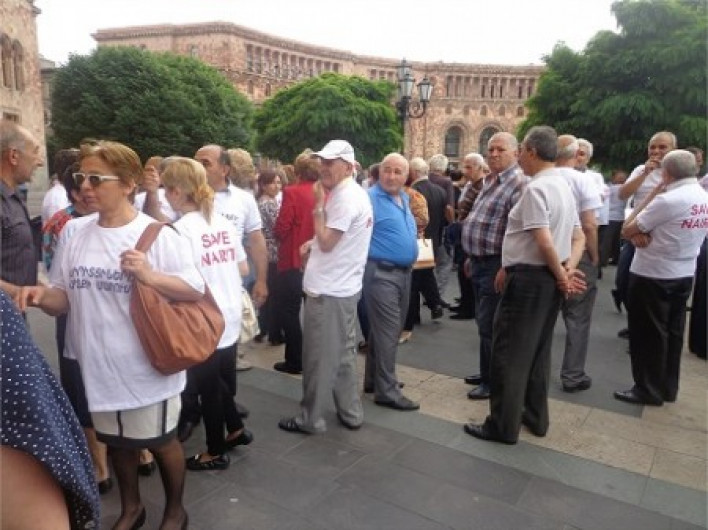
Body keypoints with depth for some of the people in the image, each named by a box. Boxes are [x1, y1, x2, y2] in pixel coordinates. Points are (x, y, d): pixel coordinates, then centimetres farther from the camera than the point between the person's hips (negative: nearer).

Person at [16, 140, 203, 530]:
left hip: (147, 368, -5)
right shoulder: (78, 237, 1)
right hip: (99, 366, 5)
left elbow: (196, 291, -14)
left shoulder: (157, 235, -13)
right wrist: (42, 296, -15)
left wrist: (150, 276, -28)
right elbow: (65, 297, 6)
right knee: (117, 442, 23)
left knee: (162, 442, 14)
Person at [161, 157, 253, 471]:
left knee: (206, 387, 12)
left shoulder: (181, 230, -17)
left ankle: (215, 453, 31)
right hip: (230, 320, 7)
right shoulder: (223, 222, 3)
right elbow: (243, 269, 10)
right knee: (213, 379, 27)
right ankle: (236, 430, 40)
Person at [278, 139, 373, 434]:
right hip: (343, 286, 10)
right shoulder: (355, 193, 14)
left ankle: (310, 418, 16)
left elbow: (326, 242, -19)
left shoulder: (344, 197, -18)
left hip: (328, 289, -10)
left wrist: (319, 205, -14)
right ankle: (350, 412, 27)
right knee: (342, 353, 17)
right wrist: (313, 243, 8)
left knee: (319, 357, 3)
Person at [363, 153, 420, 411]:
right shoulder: (370, 198, -14)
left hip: (404, 272, 9)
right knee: (387, 331, -5)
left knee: (390, 329, 17)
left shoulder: (404, 198, 14)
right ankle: (386, 390, 5)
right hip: (381, 272, -9)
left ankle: (375, 378, 30)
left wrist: (420, 219, 11)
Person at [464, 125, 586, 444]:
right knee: (537, 350, 18)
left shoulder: (535, 188, -17)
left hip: (529, 278, -10)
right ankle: (535, 417, 29)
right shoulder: (563, 186, 14)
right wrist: (568, 270, 0)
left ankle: (503, 426, 9)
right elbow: (578, 238, 14)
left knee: (509, 352, 0)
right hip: (549, 279, 10)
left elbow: (544, 241, -23)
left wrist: (562, 277, -10)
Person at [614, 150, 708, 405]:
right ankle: (668, 388, 26)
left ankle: (649, 390, 13)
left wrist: (652, 193, -8)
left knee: (648, 334, 4)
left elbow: (626, 230, -14)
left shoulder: (667, 200, -21)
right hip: (684, 275, 8)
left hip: (652, 276, -8)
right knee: (672, 333, 15)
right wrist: (644, 234, -9)